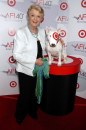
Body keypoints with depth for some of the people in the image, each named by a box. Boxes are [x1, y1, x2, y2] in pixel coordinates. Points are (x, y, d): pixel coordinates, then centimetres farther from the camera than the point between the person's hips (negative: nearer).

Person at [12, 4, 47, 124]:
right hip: (26, 70, -5)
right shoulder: (21, 32, -17)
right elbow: (16, 54, -21)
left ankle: (32, 111, 47)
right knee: (24, 95, 11)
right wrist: (35, 61, -23)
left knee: (35, 93, 21)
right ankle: (20, 115, 38)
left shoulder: (42, 32, 0)